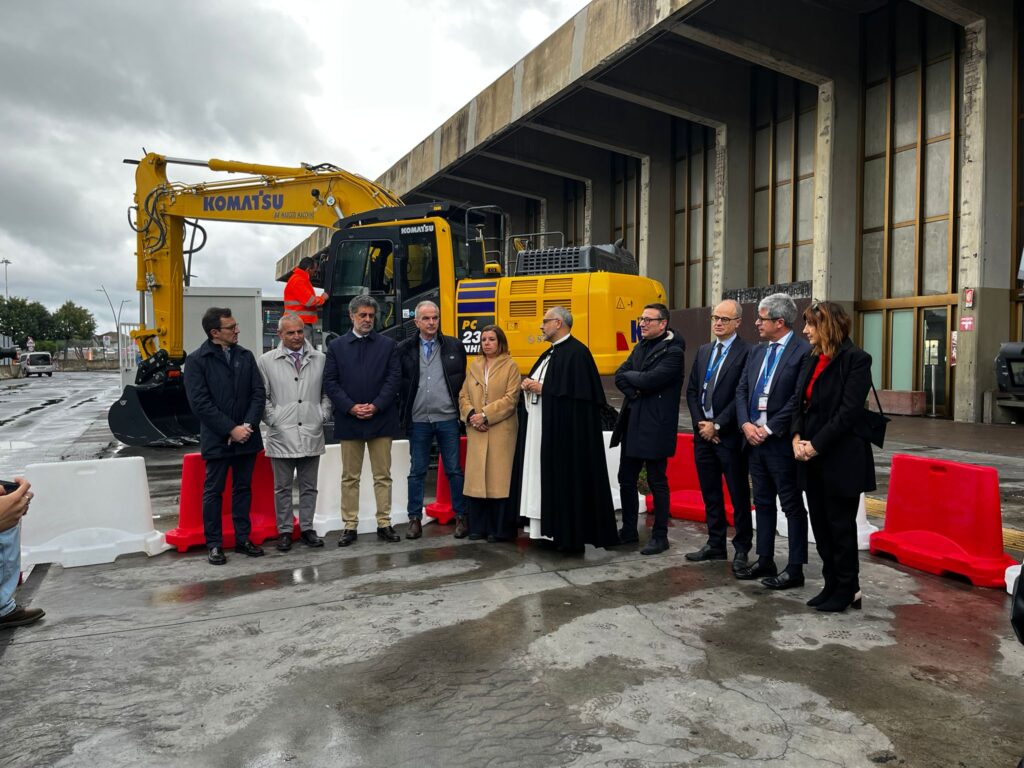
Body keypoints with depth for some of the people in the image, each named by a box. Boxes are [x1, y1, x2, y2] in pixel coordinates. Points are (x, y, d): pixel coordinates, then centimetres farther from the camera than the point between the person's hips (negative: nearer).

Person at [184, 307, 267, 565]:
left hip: (246, 436, 4)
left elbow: (259, 393, 3)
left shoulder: (246, 356, 6)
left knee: (243, 488, 12)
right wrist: (231, 429, -15)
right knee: (213, 491, 6)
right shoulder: (197, 360, -6)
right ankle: (214, 544, 16)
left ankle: (243, 539, 22)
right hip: (217, 439, -4)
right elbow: (200, 402, -12)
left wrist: (247, 425, -11)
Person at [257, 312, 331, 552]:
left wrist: (322, 415, 2)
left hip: (312, 435, 2)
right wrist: (272, 419, -5)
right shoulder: (266, 361, 1)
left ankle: (306, 528, 22)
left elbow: (327, 392, 12)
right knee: (282, 487, 7)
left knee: (309, 487, 11)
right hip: (281, 436, -2)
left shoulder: (320, 359, 6)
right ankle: (284, 531, 18)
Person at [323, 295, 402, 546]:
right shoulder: (336, 346, 7)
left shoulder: (388, 345, 7)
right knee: (350, 477, 7)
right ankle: (350, 526, 14)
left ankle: (384, 524, 13)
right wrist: (350, 407, -11)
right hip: (348, 420, 0)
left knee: (383, 476, 5)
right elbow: (330, 382, 1)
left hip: (381, 419, 0)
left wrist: (375, 406, -12)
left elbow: (394, 378, 0)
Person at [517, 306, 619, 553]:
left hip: (567, 429, -10)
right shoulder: (550, 353, 18)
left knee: (567, 478, -5)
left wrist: (543, 389, -15)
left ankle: (571, 536, 2)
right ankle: (552, 528, 16)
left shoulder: (577, 352, -12)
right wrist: (530, 386, 3)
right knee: (547, 477, 9)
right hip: (543, 429, 10)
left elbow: (578, 392, -19)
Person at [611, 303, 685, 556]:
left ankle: (660, 536, 15)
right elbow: (620, 376, 5)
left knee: (657, 482, 3)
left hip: (655, 427, -8)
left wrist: (629, 376, -6)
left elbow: (650, 380, -23)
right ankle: (629, 531, 27)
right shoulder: (640, 347, 13)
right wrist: (634, 391, -13)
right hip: (632, 424, 8)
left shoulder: (673, 352, -12)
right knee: (626, 479, 13)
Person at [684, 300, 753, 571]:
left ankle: (741, 549, 16)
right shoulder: (704, 350, 13)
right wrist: (700, 423, 0)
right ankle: (715, 545, 25)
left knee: (739, 495, 4)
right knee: (710, 493, 14)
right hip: (703, 433, 7)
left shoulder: (746, 352, -10)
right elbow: (691, 390, 12)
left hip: (729, 435, -7)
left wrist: (717, 425, -13)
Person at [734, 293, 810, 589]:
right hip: (754, 440, 8)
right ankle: (765, 561, 28)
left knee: (793, 506, 4)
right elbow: (741, 390, 11)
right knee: (763, 503, 16)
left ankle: (795, 570, 13)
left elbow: (799, 397, -17)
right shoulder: (757, 351, 12)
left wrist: (769, 429, -15)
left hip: (781, 442, -8)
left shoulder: (803, 351, -11)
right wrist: (746, 424, -4)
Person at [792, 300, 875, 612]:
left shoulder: (856, 359, -11)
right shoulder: (812, 359, 11)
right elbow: (800, 402, 11)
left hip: (841, 457, -7)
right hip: (811, 457, 7)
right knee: (820, 524, 13)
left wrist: (816, 445, -17)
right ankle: (832, 585, 26)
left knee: (841, 525, 4)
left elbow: (849, 411, -18)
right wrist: (797, 438, -4)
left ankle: (846, 590, 19)